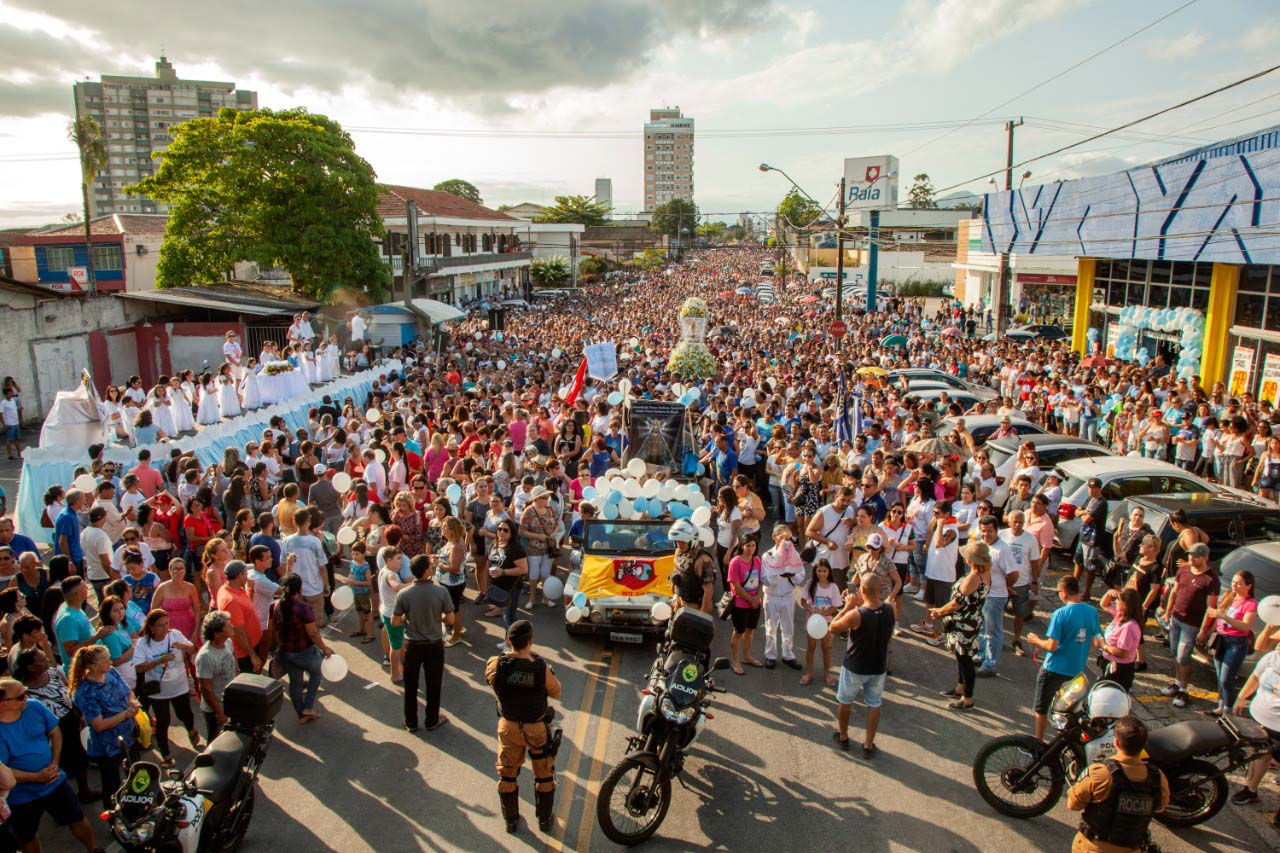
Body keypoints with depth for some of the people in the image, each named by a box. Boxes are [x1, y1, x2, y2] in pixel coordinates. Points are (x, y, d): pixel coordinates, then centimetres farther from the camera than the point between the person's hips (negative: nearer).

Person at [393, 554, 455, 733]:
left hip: (412, 645, 1)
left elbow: (395, 622, -8)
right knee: (433, 685, 17)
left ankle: (411, 723, 32)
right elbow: (451, 620, -12)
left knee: (410, 686, 19)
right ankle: (432, 721, 32)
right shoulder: (441, 592, -19)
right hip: (434, 645, -1)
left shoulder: (403, 594, -16)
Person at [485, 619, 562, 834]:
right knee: (544, 775, 21)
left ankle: (511, 820, 38)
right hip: (537, 728, -1)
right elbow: (556, 693, -11)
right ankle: (545, 819, 36)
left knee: (507, 774, 23)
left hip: (509, 726, 2)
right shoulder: (542, 669, -29)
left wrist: (508, 656, 2)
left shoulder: (496, 666, -24)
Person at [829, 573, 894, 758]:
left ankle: (843, 737, 36)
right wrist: (859, 604, -1)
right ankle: (869, 745, 26)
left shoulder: (856, 615, -30)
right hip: (879, 667, 3)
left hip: (855, 668, -3)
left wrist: (847, 607, -12)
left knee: (845, 701, 19)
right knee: (874, 704, 18)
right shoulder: (889, 610, -15)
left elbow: (833, 627, -14)